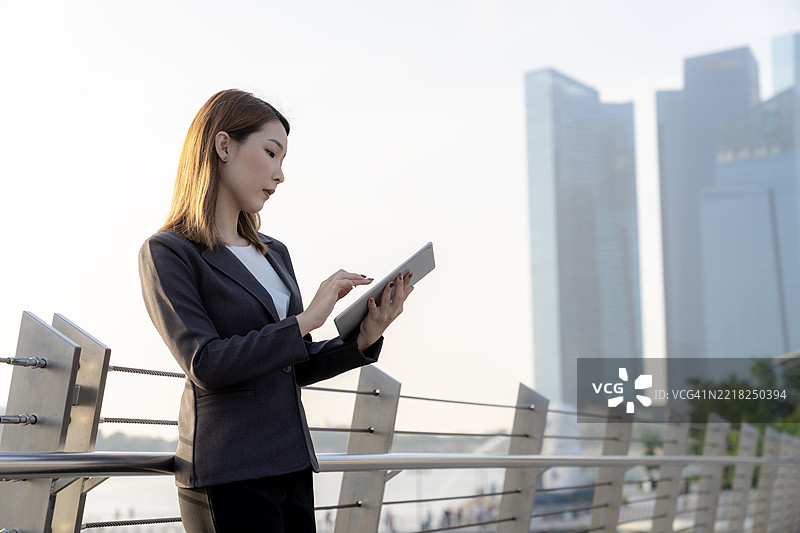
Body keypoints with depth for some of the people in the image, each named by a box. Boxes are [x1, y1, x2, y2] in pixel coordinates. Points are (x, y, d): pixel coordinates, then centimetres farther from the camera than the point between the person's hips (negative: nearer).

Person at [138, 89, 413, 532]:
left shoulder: (275, 254, 16)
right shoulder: (167, 253, -6)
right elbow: (205, 365, -16)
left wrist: (365, 337, -2)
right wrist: (304, 321, -15)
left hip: (292, 464, 7)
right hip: (227, 475, -7)